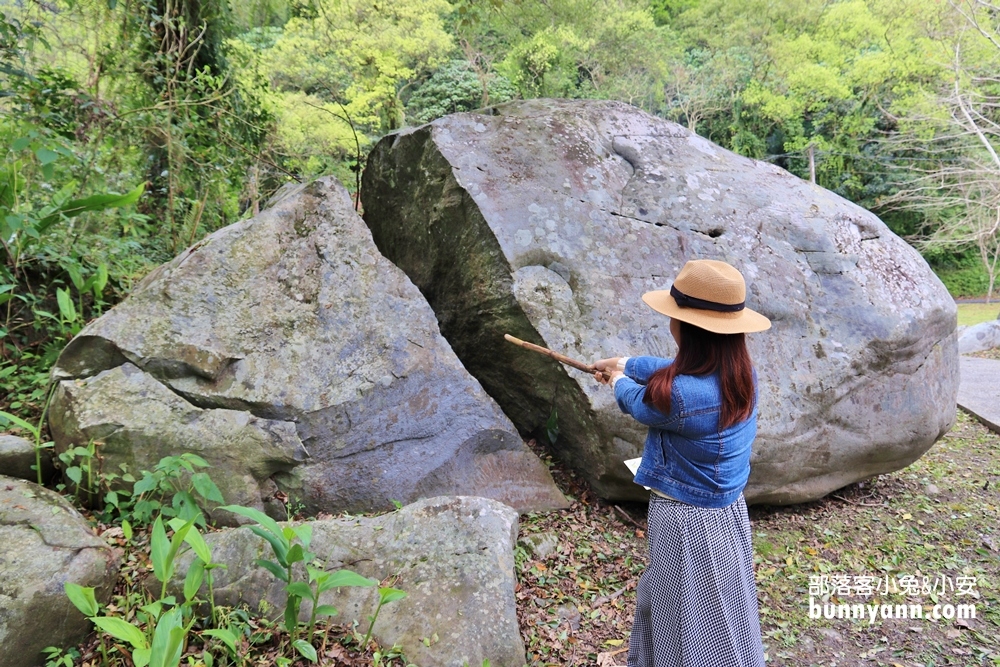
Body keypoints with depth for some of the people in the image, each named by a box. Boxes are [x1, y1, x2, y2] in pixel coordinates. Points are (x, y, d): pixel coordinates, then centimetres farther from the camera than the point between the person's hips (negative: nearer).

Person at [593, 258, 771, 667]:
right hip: (725, 510, 9)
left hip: (687, 522, -9)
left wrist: (618, 380, 13)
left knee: (694, 631, 13)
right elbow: (669, 370, 10)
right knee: (661, 600, 30)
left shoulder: (682, 395, -34)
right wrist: (623, 363, 25)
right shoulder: (740, 371, -7)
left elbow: (637, 402, -11)